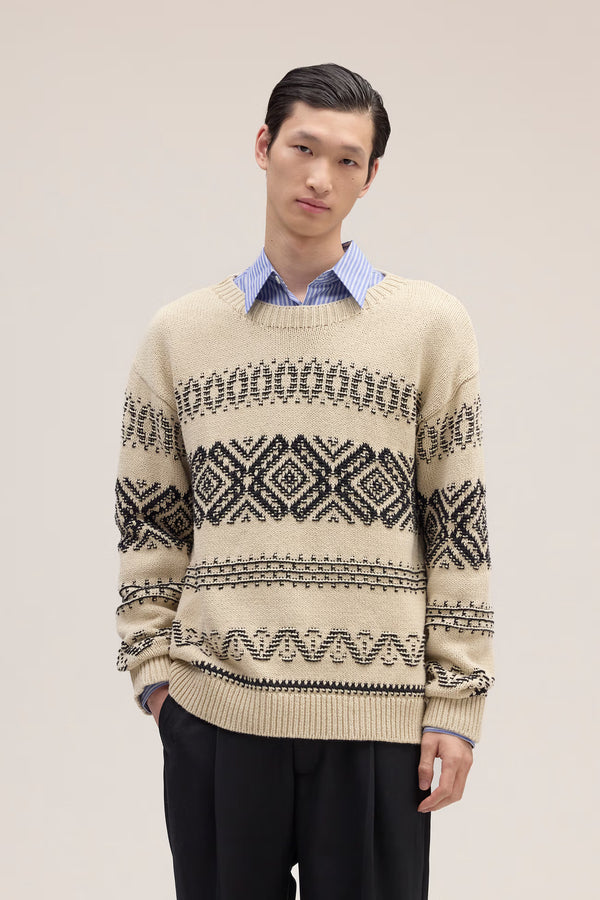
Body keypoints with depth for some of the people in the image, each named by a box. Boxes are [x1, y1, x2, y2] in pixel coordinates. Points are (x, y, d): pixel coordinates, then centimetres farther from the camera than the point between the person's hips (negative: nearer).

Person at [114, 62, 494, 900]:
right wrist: (152, 664, 2)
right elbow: (150, 521, 11)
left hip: (378, 717, -1)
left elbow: (460, 526, 2)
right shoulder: (178, 334, 8)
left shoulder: (431, 323, 3)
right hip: (213, 715, 1)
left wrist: (456, 703, -1)